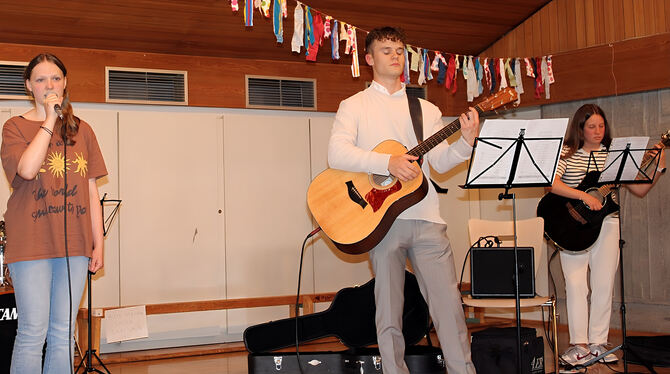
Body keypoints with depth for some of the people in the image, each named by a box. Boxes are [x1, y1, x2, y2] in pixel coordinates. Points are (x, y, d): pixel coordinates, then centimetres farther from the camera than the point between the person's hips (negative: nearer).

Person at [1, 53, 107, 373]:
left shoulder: (82, 130, 14)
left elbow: (91, 190, 13)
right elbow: (27, 169, -17)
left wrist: (98, 244, 9)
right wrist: (50, 121, -10)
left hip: (74, 244, 3)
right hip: (31, 242, -3)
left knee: (63, 333, 6)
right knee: (33, 332, -5)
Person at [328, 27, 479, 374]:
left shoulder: (426, 109, 18)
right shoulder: (354, 105, 9)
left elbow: (441, 162, 8)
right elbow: (337, 153, -8)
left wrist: (466, 141, -12)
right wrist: (388, 162, -20)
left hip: (426, 219, 2)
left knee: (449, 302, -3)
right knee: (389, 310, 1)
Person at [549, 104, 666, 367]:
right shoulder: (567, 154, 1)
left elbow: (639, 190, 7)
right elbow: (551, 183, -16)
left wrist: (659, 168, -6)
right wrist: (584, 196, -22)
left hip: (606, 224, 3)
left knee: (603, 286, 3)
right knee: (576, 284, -5)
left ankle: (598, 343, 13)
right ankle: (579, 344, 3)